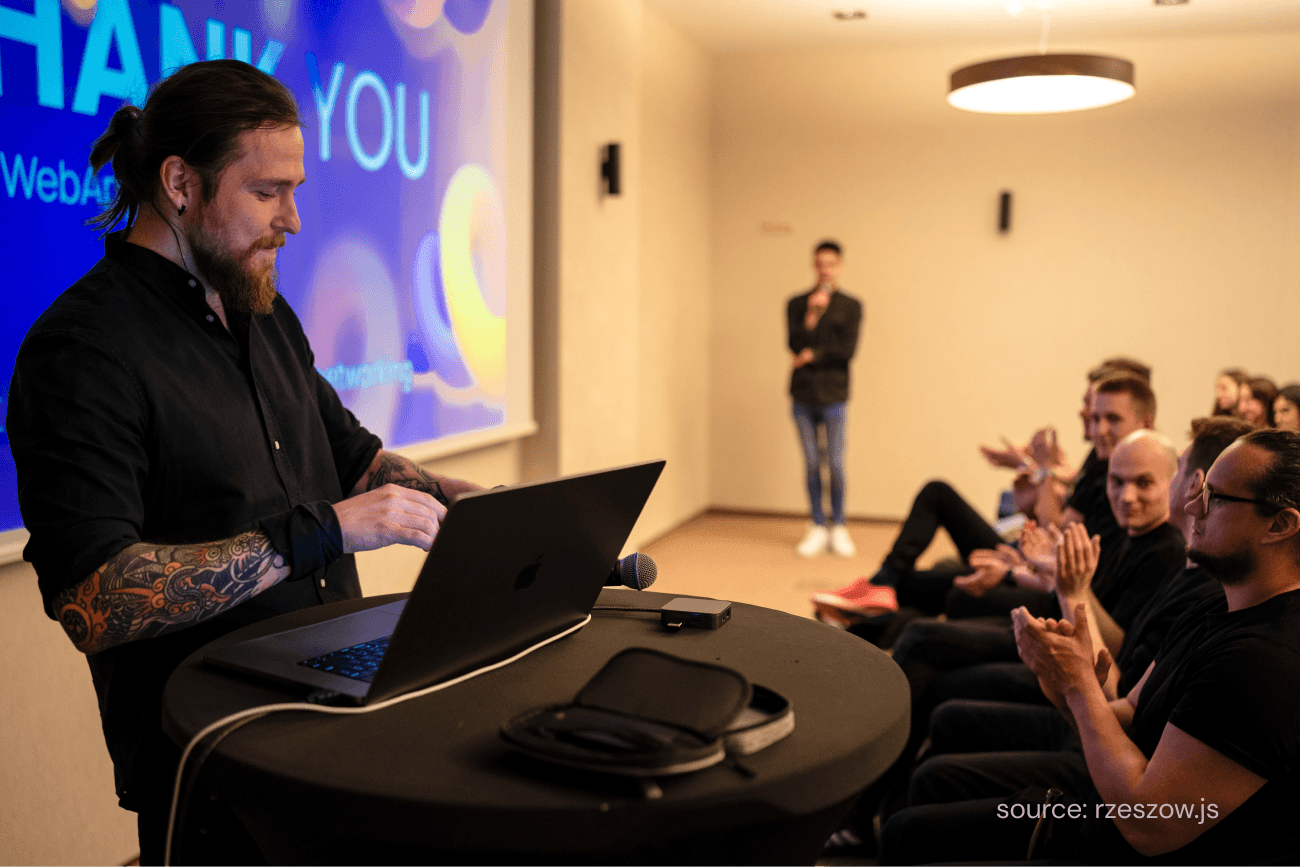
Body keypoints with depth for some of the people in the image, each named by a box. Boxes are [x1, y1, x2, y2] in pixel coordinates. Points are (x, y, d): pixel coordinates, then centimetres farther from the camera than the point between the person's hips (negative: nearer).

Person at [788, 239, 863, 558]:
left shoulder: (850, 306, 3)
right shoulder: (797, 304, 8)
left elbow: (848, 349, -7)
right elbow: (795, 345, -4)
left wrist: (811, 355, -7)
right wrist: (811, 316, -14)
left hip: (833, 394, -2)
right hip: (803, 394, 2)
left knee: (836, 464, -2)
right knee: (811, 464, 7)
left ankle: (838, 528, 12)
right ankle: (817, 528, 16)